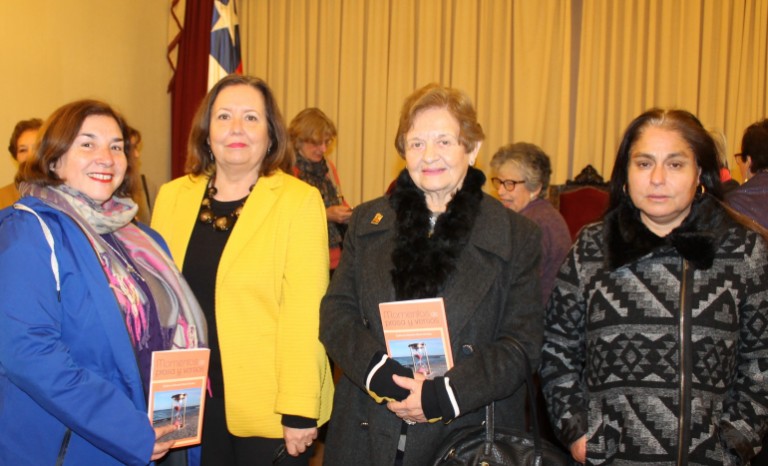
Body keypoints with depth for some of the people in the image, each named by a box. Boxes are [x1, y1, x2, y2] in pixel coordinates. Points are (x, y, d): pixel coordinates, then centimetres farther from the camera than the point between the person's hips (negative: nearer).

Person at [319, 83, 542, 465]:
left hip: (467, 434, -2)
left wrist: (444, 394, -16)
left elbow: (523, 342, -5)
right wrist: (380, 374, -15)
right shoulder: (366, 222, 6)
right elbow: (336, 314, 3)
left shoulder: (516, 236, -1)